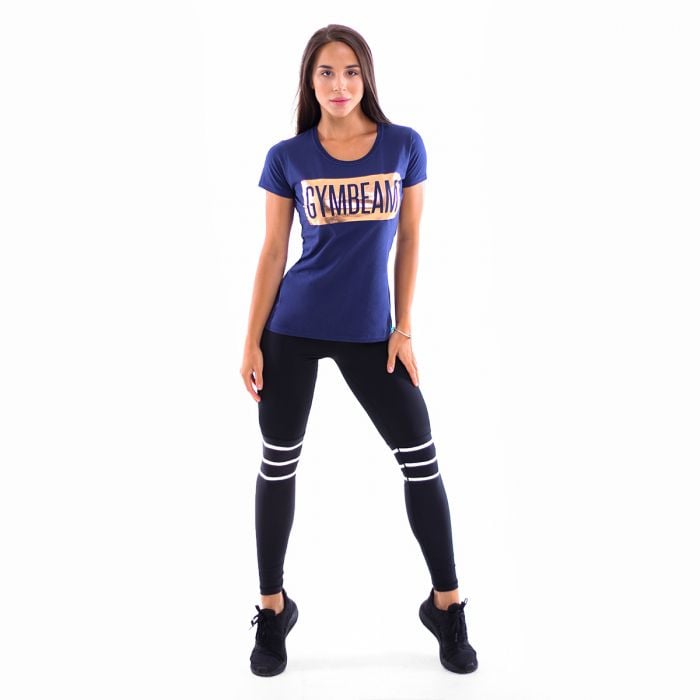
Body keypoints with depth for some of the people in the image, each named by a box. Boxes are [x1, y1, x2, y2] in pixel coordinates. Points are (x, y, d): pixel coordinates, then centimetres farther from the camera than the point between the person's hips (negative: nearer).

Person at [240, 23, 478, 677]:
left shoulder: (404, 145, 0)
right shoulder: (286, 157, -1)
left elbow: (409, 241, 4)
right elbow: (272, 254, 1)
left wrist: (403, 330, 0)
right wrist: (251, 343, -1)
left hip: (370, 332, 1)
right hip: (292, 329, 0)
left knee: (421, 459, 2)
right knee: (278, 463, 6)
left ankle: (447, 604, 19)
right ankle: (273, 607, 24)